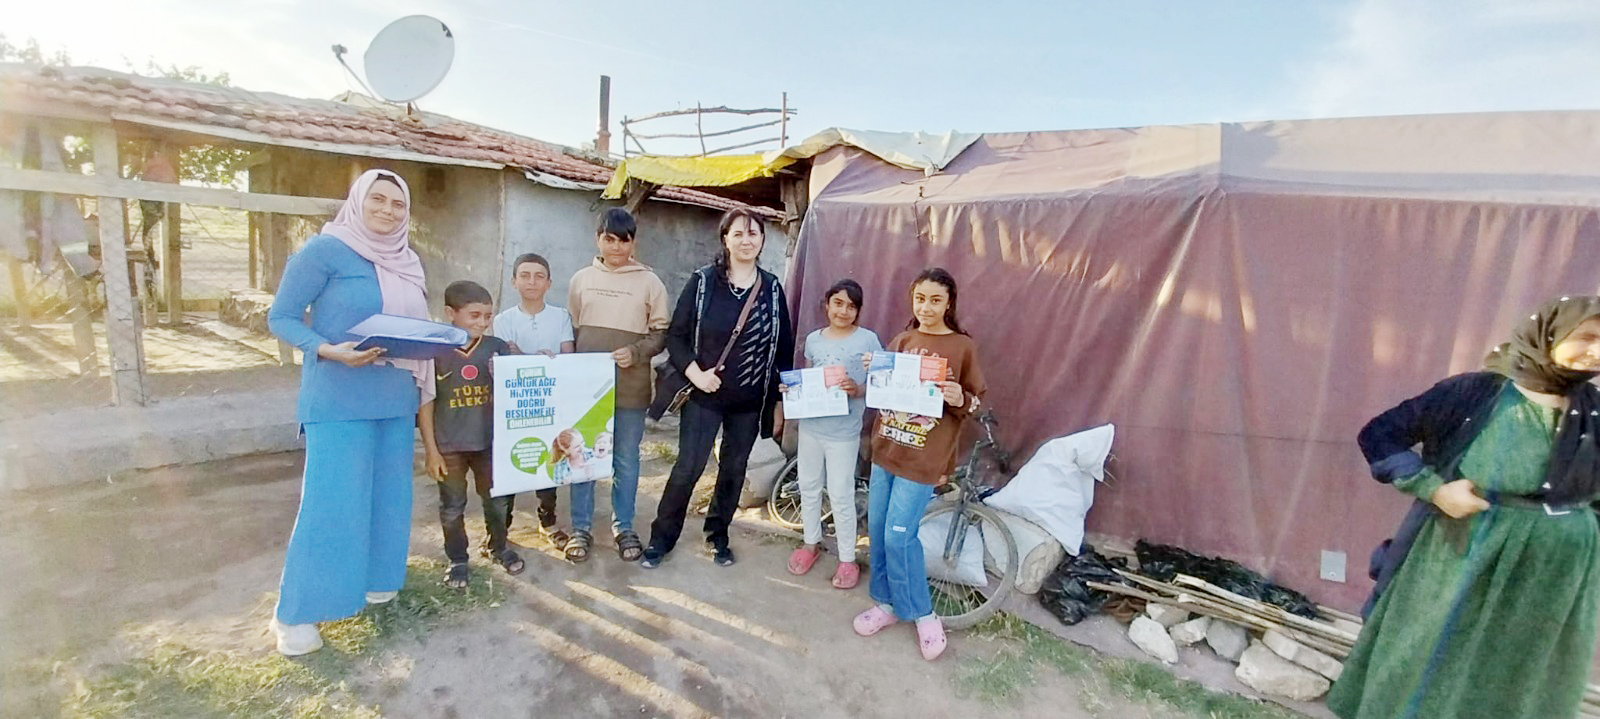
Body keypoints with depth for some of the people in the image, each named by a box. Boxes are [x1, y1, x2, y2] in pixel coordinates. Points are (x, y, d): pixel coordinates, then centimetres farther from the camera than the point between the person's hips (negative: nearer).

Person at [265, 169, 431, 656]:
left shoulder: (407, 262, 10)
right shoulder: (325, 250, -9)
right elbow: (281, 317, -8)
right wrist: (329, 351, -24)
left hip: (396, 399, 7)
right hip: (339, 400, -6)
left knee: (387, 496, 14)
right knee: (330, 503, -4)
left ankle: (374, 581, 32)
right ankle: (295, 613, 13)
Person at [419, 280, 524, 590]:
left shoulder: (498, 348, -4)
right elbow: (425, 402, -6)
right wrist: (431, 449, -6)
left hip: (490, 442, 2)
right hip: (449, 446, -2)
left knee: (498, 499, 15)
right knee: (452, 507, 14)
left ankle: (497, 546, 38)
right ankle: (457, 559, 32)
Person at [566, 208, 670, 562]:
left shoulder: (649, 282, 1)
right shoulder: (582, 279, 7)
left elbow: (660, 333, 3)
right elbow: (569, 332, 12)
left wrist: (635, 352, -14)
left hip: (631, 387, -1)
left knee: (626, 460, 8)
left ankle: (623, 527, 25)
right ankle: (581, 528, 24)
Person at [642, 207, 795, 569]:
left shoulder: (772, 288, 1)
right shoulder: (703, 281, -6)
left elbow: (784, 348, 5)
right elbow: (675, 335, -3)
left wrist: (780, 401, 4)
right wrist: (695, 374, -17)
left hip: (750, 402, 3)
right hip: (704, 395, -2)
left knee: (734, 470, 14)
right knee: (688, 468, 1)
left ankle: (718, 535, 34)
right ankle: (661, 538, 22)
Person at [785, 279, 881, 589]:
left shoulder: (868, 339, -8)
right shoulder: (813, 339, 5)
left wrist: (858, 390, -24)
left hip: (844, 431, -4)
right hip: (810, 424, 5)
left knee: (841, 496, 3)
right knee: (808, 487, 17)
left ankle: (847, 558, 20)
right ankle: (811, 542, 37)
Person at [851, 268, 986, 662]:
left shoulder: (963, 347, -5)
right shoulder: (900, 341, 9)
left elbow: (977, 400, -2)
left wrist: (960, 400, -23)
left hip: (924, 457, -5)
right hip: (886, 449, 6)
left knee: (899, 535, -6)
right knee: (877, 530, 11)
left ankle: (923, 614, 17)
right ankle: (887, 602, 31)